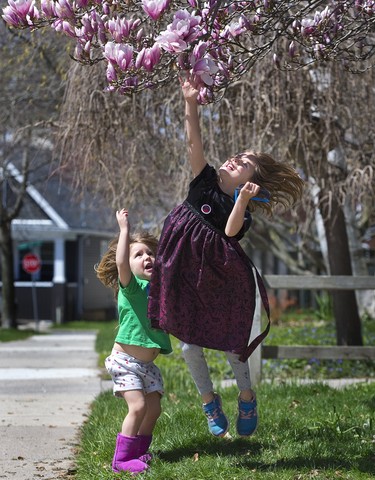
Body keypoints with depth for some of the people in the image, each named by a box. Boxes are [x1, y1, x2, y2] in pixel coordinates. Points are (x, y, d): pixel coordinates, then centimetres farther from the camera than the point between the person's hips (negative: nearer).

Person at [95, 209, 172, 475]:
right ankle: (121, 459, -8)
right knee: (138, 406, -16)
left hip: (148, 364, 7)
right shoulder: (130, 285, -11)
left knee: (154, 409, 7)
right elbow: (120, 262, -30)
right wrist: (125, 229, -28)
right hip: (125, 360, -7)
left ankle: (139, 452, 23)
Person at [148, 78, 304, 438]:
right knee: (189, 343, 8)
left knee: (230, 341, 6)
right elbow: (194, 143, -10)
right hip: (184, 278, 3)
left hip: (218, 282, -3)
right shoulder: (205, 182, -2)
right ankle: (209, 401, 26)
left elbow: (230, 231, -32)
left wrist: (243, 199, -45)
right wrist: (191, 103, -20)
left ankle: (247, 398, 29)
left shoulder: (240, 208, -12)